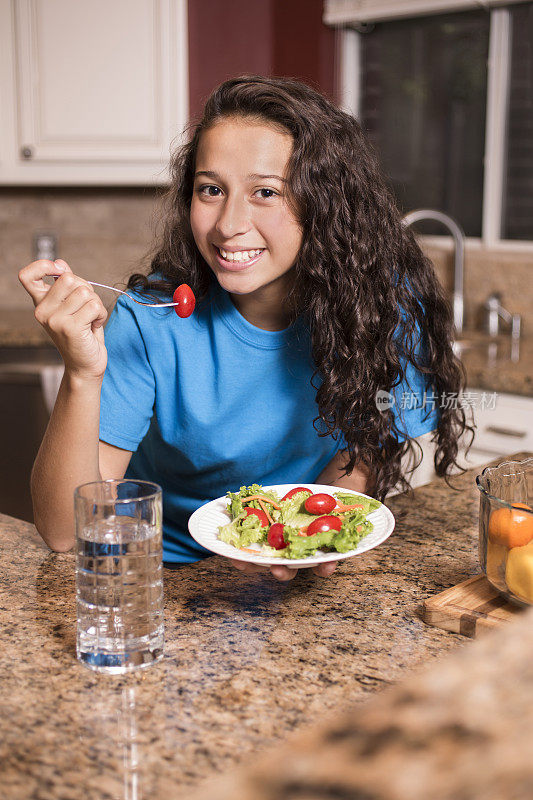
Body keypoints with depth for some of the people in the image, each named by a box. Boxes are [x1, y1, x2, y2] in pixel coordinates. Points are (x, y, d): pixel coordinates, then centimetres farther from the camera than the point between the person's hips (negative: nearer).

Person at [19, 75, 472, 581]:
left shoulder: (384, 299, -16)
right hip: (166, 574, -2)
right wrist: (82, 374, -36)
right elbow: (63, 531, -21)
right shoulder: (152, 320, -20)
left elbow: (365, 451, -4)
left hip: (312, 580, 3)